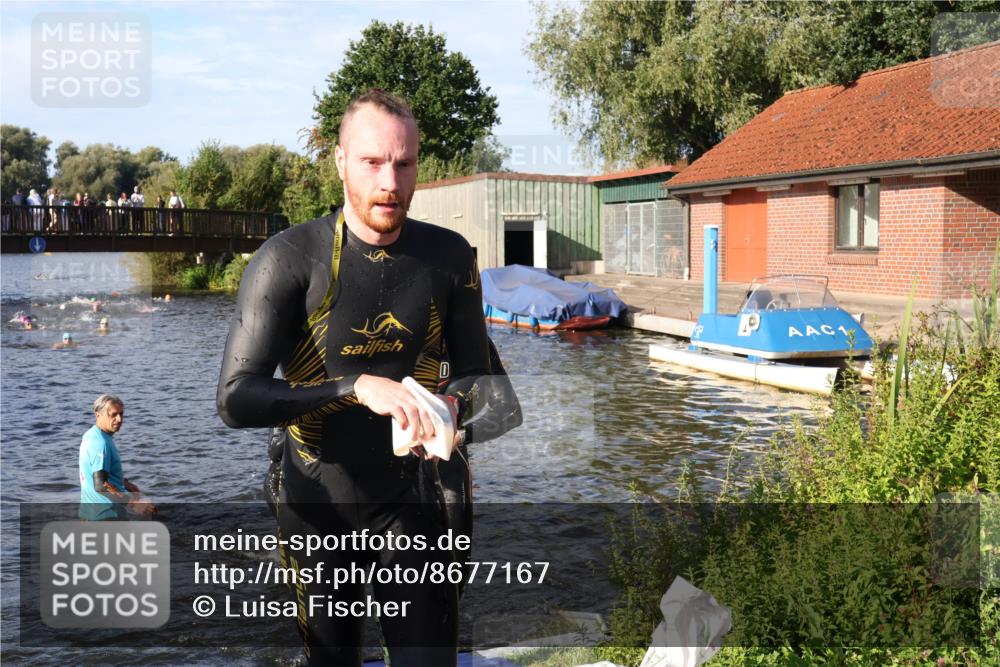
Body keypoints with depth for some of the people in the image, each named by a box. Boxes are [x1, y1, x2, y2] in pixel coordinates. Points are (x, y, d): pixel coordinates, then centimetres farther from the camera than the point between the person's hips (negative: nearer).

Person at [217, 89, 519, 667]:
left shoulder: (449, 256, -5)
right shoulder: (290, 258, -16)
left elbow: (474, 373, 5)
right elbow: (236, 399, -23)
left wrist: (454, 406, -18)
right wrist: (356, 386, -34)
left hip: (411, 505, 2)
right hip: (317, 510, -2)